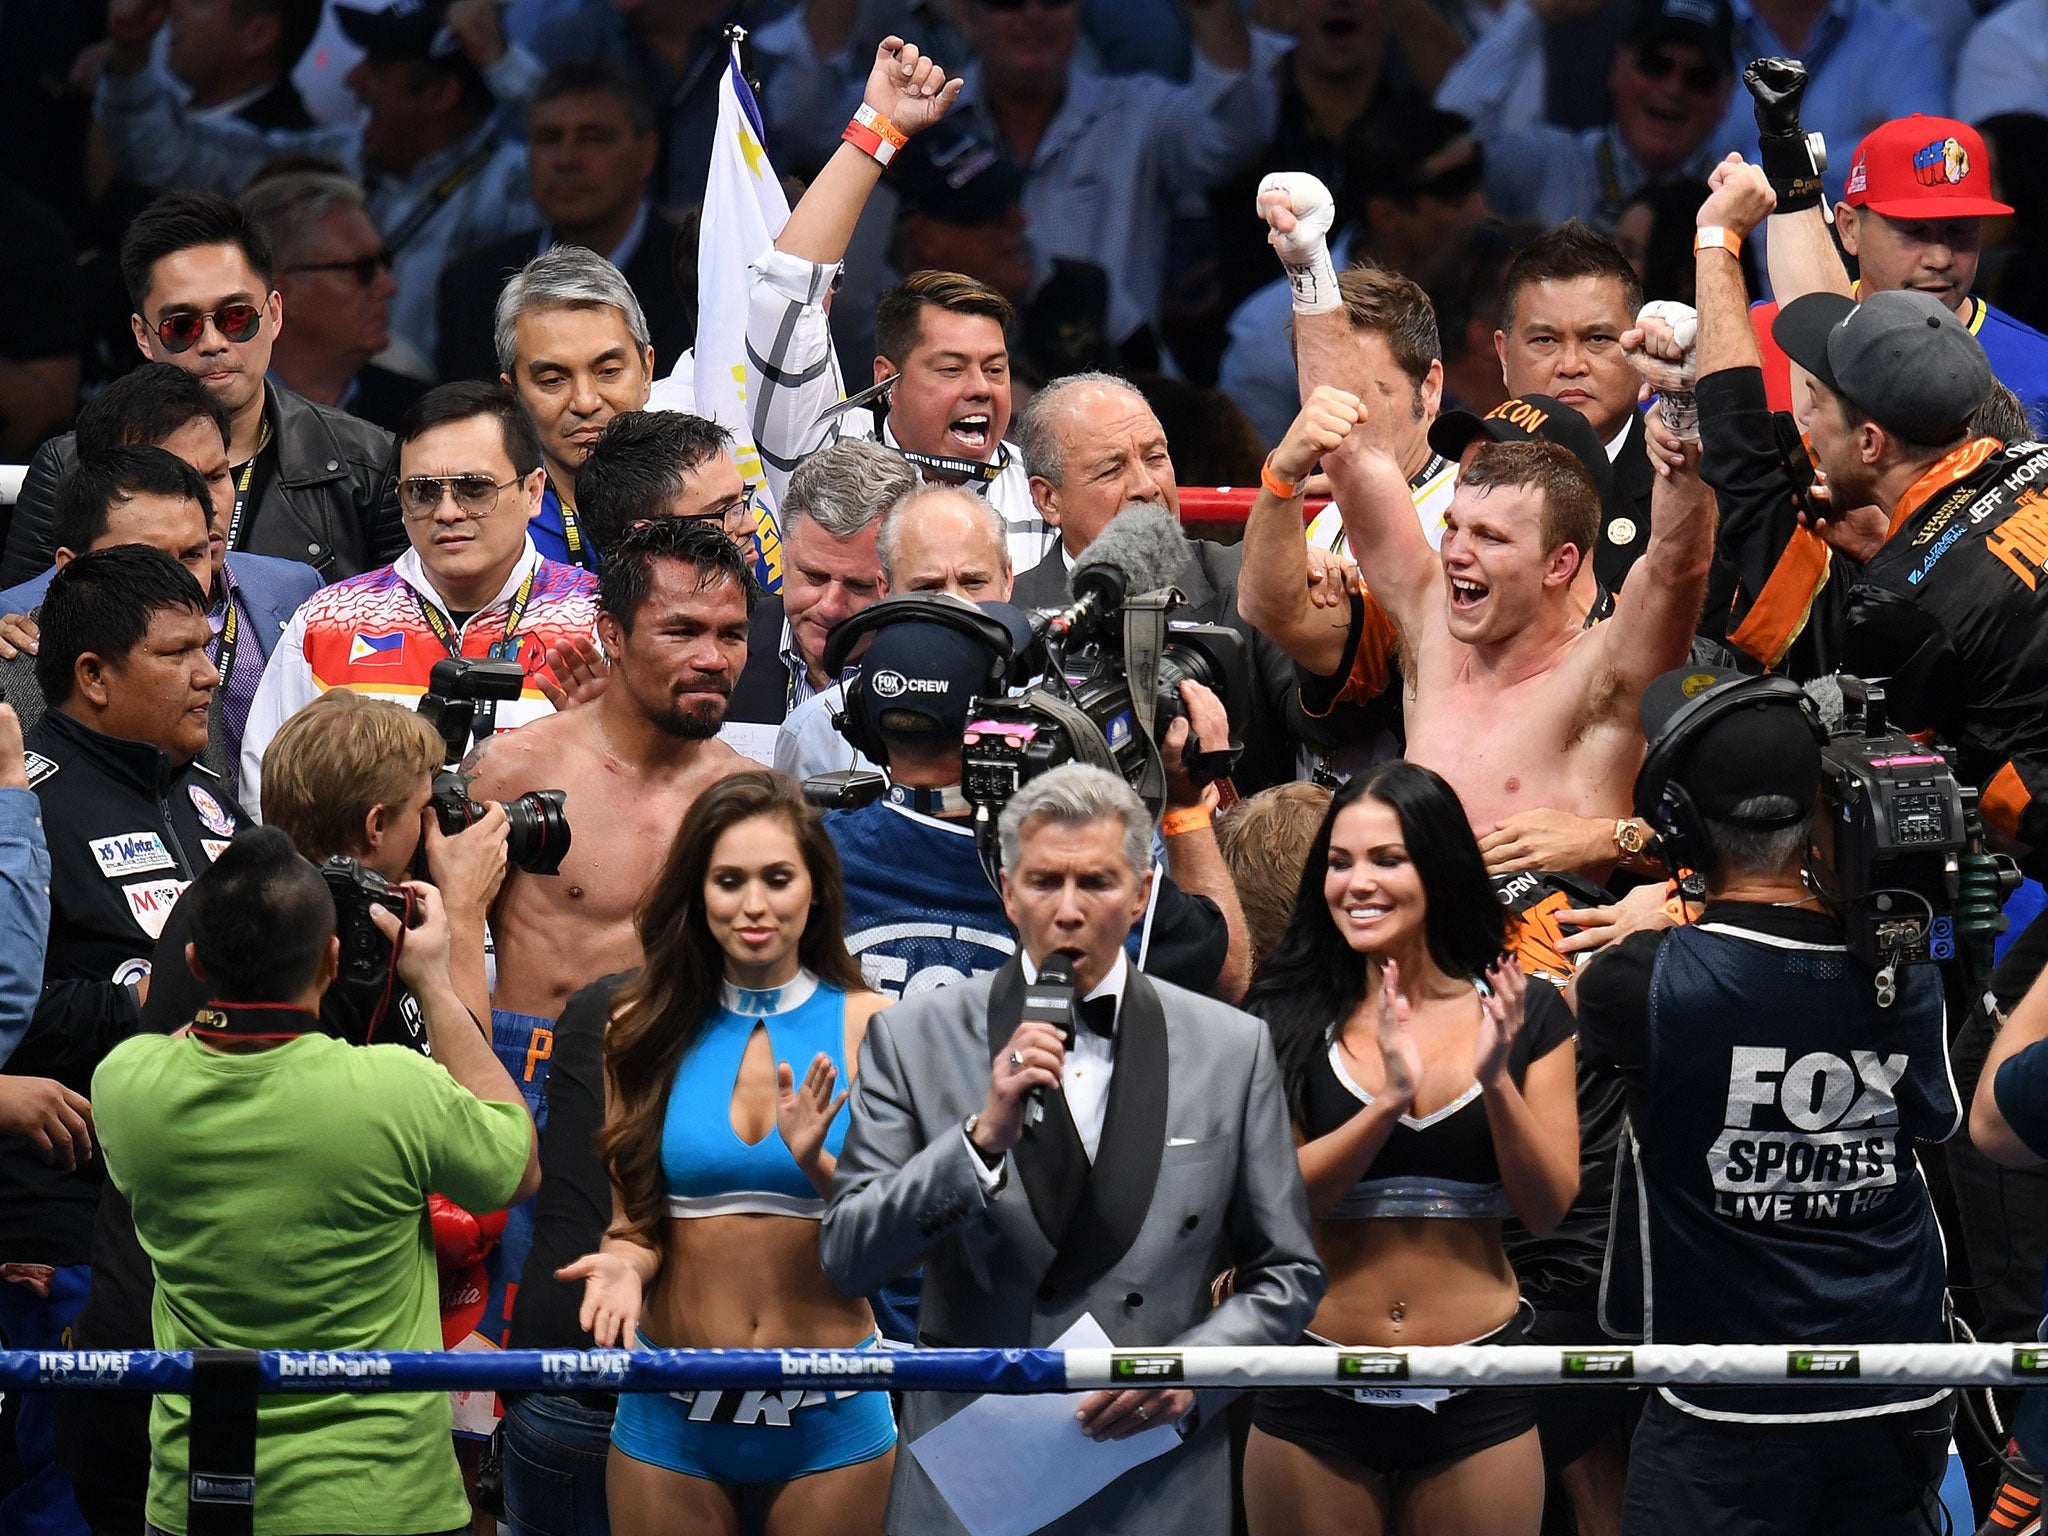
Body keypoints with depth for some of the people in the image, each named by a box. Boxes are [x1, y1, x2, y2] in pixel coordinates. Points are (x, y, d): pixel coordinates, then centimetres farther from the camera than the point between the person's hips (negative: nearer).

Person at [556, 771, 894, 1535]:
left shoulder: (865, 1026, -2)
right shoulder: (647, 1028, 3)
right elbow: (636, 1220, 6)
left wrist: (820, 1166, -23)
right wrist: (625, 1264, -16)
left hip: (831, 1414, -1)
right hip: (672, 1413, 1)